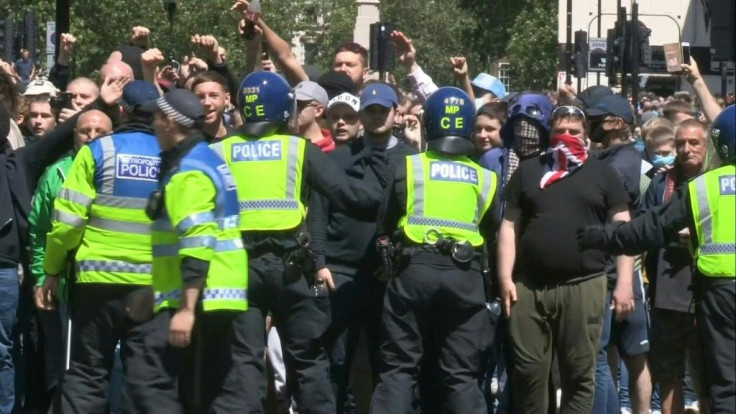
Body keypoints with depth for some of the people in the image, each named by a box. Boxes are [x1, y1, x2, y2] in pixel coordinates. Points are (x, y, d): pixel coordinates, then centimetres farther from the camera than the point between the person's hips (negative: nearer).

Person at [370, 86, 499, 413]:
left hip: (414, 270, -1)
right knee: (462, 375, 5)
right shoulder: (485, 179, 10)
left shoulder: (407, 167, 6)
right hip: (465, 276, 1)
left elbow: (384, 227, 10)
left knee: (399, 369, 4)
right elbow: (495, 235, 13)